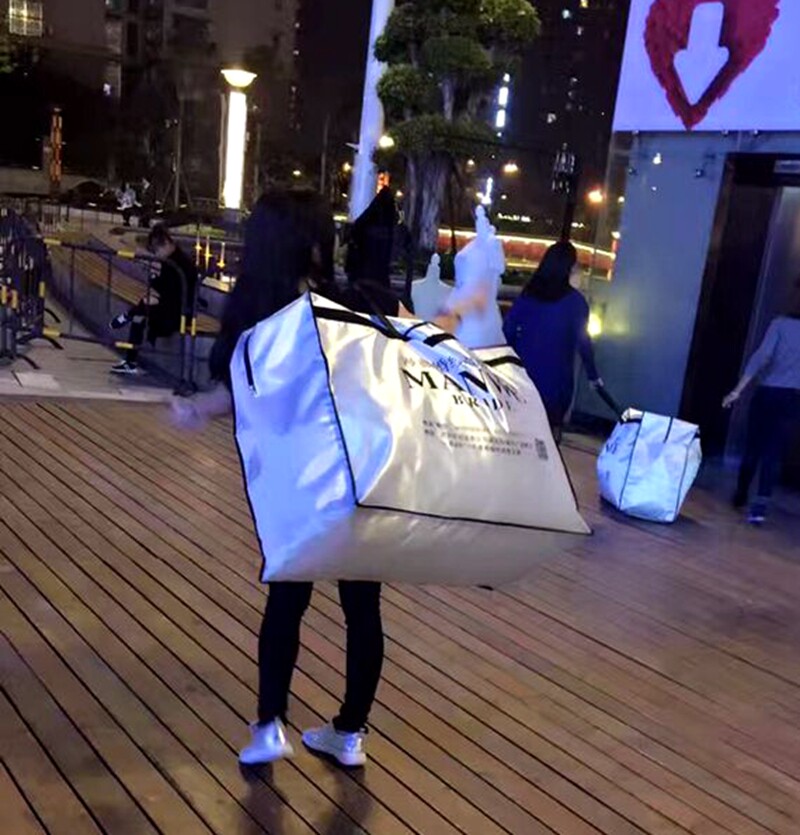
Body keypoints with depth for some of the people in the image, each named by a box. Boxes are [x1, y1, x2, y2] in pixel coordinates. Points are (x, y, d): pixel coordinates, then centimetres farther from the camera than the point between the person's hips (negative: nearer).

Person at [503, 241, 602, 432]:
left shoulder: (529, 292, 4)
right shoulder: (574, 300, -6)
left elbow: (508, 328, 4)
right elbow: (583, 341, -5)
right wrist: (593, 375, 4)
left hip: (524, 368, 4)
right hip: (555, 374, -4)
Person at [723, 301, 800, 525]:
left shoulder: (780, 324, 0)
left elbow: (762, 355, -12)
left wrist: (738, 390, -15)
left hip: (768, 393, -1)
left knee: (753, 447, 11)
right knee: (773, 452, 1)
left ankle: (741, 496, 27)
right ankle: (760, 506, -10)